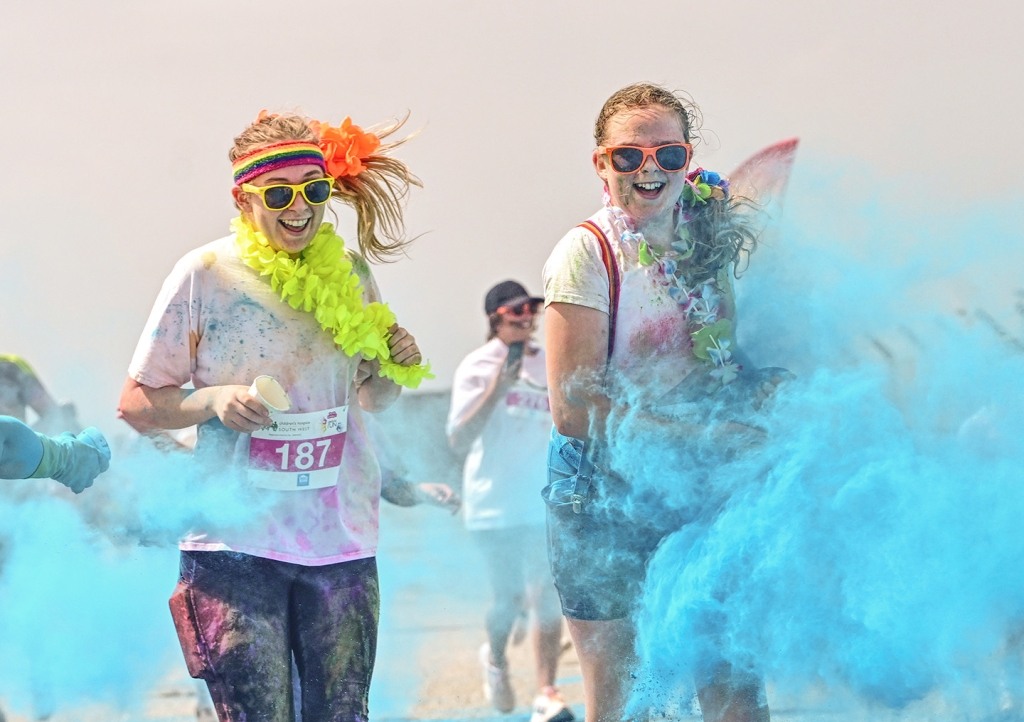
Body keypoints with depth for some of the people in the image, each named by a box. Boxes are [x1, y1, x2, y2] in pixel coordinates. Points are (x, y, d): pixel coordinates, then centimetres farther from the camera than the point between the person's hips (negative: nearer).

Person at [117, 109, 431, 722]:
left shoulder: (349, 271, 7)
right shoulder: (207, 273, -4)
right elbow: (137, 404, 1)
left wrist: (396, 367, -1)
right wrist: (213, 401, -16)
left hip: (342, 538, 3)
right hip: (237, 541, -3)